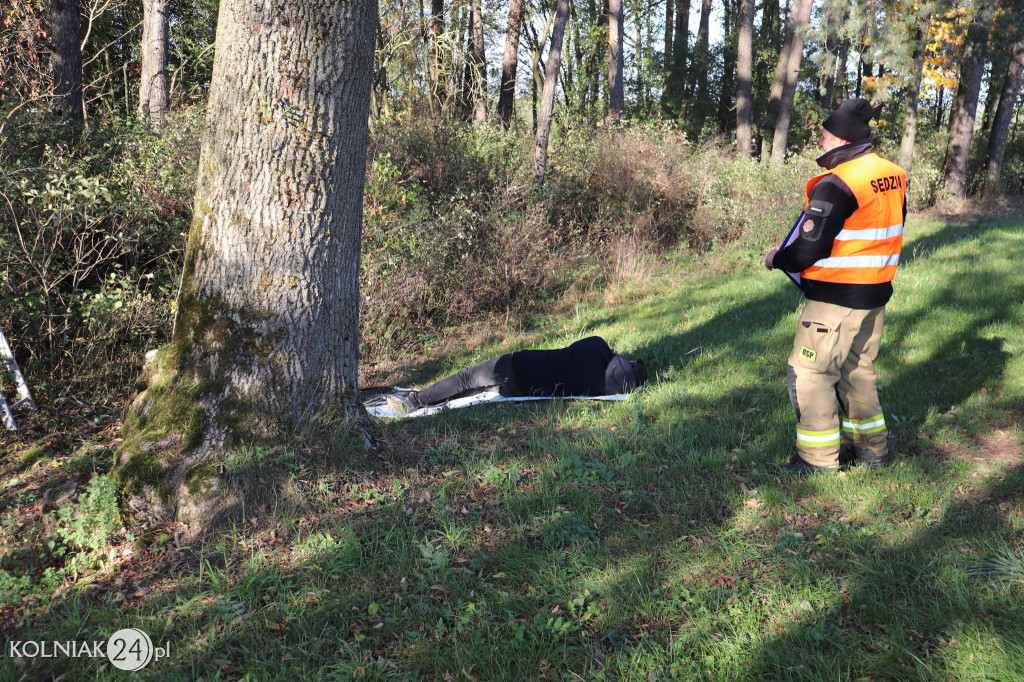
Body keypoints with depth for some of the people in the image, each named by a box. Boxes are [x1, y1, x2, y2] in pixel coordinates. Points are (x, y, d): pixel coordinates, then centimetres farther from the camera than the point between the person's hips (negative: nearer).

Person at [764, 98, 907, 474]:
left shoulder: (835, 185, -20)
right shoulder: (894, 175, 7)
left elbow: (809, 250, -21)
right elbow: (891, 232, 16)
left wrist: (777, 258, -3)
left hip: (836, 299, -9)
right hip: (876, 294, 9)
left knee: (810, 373, 2)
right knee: (858, 370, 22)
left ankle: (818, 460, 8)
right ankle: (871, 448, 31)